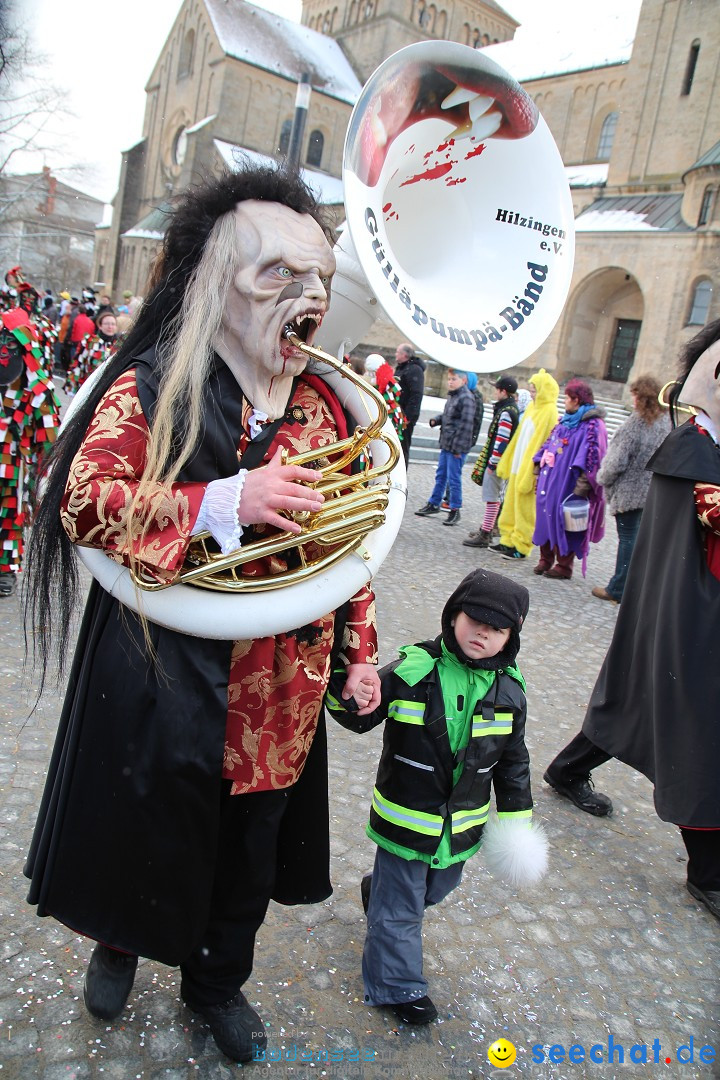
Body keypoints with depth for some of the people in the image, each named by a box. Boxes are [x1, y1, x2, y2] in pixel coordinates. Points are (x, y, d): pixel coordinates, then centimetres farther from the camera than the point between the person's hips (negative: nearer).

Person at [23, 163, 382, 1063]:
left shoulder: (323, 405, 4)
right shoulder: (150, 389, -11)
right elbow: (82, 501, -17)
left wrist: (360, 648, 8)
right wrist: (222, 502, -28)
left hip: (282, 677, 4)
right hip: (166, 671, -4)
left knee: (252, 832, 18)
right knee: (147, 819, 17)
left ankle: (218, 978, 47)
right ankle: (120, 940, 53)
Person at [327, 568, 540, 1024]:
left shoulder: (509, 689, -6)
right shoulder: (413, 670, -19)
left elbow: (513, 759, 5)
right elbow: (359, 716, -12)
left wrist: (517, 818, 7)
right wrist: (342, 682, -30)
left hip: (462, 824, 5)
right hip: (405, 818, -5)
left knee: (437, 888, 28)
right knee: (400, 910, 10)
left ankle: (379, 889, 56)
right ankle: (397, 986, 33)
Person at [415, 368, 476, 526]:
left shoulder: (466, 398, -15)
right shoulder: (452, 396, 13)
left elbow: (466, 425, -18)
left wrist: (457, 447, -20)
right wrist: (436, 420, 3)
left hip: (457, 447, -9)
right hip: (446, 444, 9)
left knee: (454, 478, -2)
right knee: (440, 475, 18)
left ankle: (455, 510, 8)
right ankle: (434, 504, 29)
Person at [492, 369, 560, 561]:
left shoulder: (549, 412, -14)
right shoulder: (532, 407, 12)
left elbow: (539, 444, -18)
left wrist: (527, 474, -19)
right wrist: (506, 463, 17)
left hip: (530, 469, -8)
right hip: (518, 466, 8)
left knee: (525, 509, 0)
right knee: (511, 505, 14)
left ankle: (521, 546, 10)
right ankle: (508, 540, 25)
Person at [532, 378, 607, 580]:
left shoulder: (592, 426, -11)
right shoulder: (564, 422, 15)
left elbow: (591, 460, -17)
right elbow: (548, 446, 21)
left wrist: (580, 490, -22)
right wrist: (539, 470, 13)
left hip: (567, 486, -8)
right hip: (549, 482, 8)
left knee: (564, 524, -1)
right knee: (546, 519, 11)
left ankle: (563, 567, 11)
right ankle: (546, 560, 23)